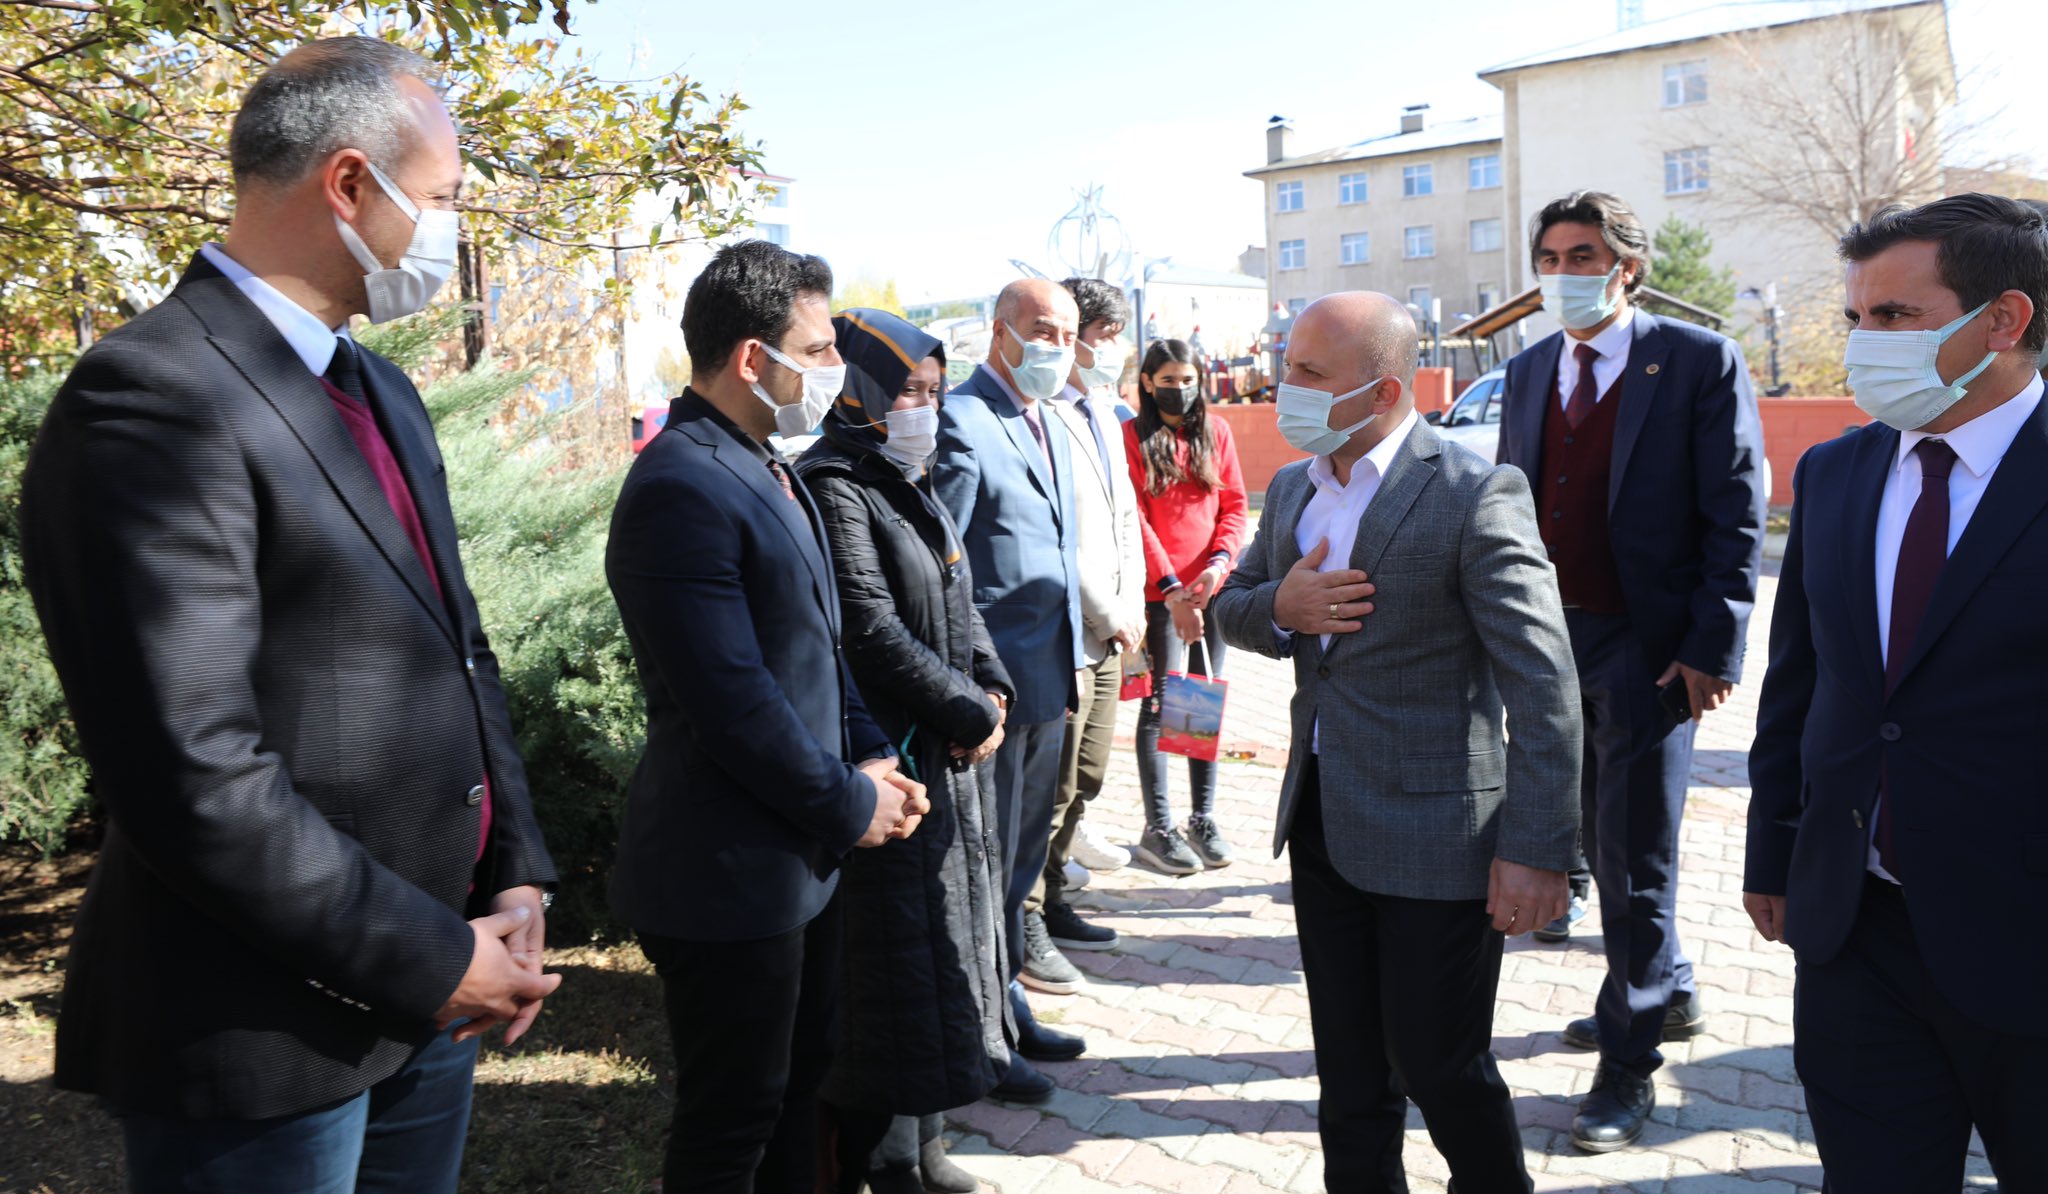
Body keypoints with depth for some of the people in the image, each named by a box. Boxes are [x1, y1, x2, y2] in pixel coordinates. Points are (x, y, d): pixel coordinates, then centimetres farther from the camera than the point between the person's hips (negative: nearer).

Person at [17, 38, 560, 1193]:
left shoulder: (382, 391, 10)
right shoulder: (154, 401, -18)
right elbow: (191, 779, -23)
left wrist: (516, 874, 2)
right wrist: (429, 961, -16)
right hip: (268, 1038, -8)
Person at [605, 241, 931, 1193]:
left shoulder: (765, 467, 9)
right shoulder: (683, 488, -22)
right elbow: (734, 704, -25)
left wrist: (870, 756, 2)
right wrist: (851, 804, -13)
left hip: (802, 855, 9)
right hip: (730, 874, -9)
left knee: (798, 1087, 23)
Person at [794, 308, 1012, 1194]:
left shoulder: (910, 489, 13)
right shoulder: (834, 491, -16)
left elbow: (960, 607, 16)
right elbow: (873, 632, -22)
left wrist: (989, 687, 0)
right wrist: (967, 713, -16)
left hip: (949, 759, 10)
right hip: (892, 768, -10)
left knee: (947, 950, 17)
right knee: (896, 970, 1)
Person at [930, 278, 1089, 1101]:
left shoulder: (1048, 425, 14)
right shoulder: (960, 419, -15)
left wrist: (1071, 656, 17)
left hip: (1048, 680, 9)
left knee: (1021, 858, 19)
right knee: (985, 864, 3)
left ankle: (1007, 1006, 35)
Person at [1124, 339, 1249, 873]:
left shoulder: (1217, 431, 10)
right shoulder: (1132, 436, -2)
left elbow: (1235, 504, 7)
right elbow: (1135, 519, -7)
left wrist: (1219, 562, -10)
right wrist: (1172, 587, -13)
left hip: (1213, 585, 4)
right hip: (1160, 590, -4)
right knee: (1160, 704, -1)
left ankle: (1203, 819, 18)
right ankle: (1158, 828, 5)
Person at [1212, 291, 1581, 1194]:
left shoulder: (1475, 496, -17)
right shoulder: (1291, 489, 6)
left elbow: (1542, 685, -18)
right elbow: (1228, 605, 16)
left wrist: (1537, 850, -21)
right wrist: (1280, 607, -8)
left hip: (1434, 832, -6)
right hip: (1321, 818, 7)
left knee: (1441, 1067, 8)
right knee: (1349, 1069, 18)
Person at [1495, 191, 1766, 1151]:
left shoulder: (1699, 361, -7)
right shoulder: (1528, 371, 10)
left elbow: (1737, 516, -9)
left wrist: (1712, 648, -15)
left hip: (1649, 650, -6)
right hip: (1552, 641, 6)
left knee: (1635, 856, -1)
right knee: (1602, 840, 18)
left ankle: (1628, 1062, 13)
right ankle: (1668, 992, 39)